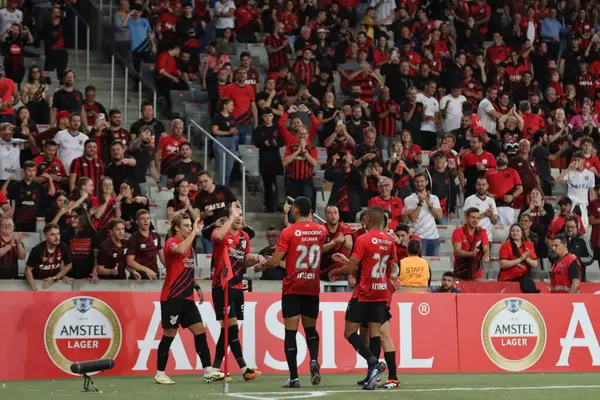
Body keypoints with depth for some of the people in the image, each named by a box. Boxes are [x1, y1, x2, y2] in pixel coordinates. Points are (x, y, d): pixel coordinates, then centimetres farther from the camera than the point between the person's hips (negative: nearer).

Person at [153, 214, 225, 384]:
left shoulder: (189, 245, 15)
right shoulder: (171, 242, -10)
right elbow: (180, 250, -35)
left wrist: (196, 287, 16)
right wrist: (194, 232, -28)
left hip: (187, 298, 8)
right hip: (172, 298, -8)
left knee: (200, 330, 2)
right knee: (169, 334, -3)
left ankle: (208, 371, 3)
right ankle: (160, 374, 6)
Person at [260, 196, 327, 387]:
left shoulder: (288, 232, -10)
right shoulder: (321, 231, 3)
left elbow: (275, 261, -12)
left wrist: (262, 264, 8)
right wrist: (309, 219, 32)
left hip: (292, 289, -4)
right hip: (313, 288, 4)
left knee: (291, 332, 1)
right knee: (310, 329, 19)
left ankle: (294, 377, -3)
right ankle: (314, 360, -8)